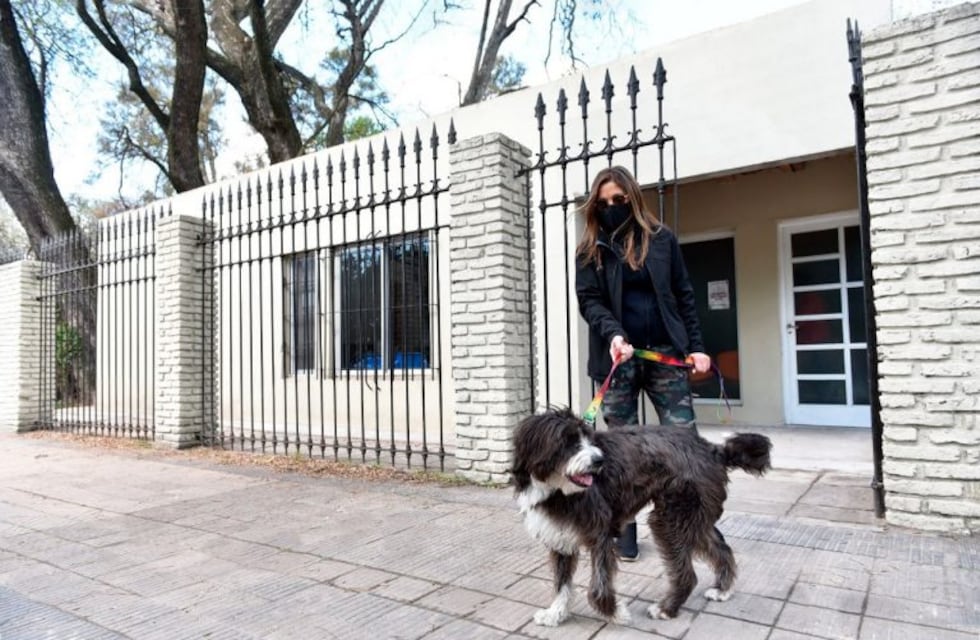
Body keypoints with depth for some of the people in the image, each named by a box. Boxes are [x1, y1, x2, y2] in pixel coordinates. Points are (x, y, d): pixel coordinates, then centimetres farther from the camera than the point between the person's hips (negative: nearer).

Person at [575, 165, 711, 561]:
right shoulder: (590, 249, 6)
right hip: (617, 357, 0)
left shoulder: (661, 238, 8)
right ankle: (625, 534, 16)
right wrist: (612, 334, -22)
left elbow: (683, 296, 9)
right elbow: (589, 300, -4)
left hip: (664, 353, 1)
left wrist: (696, 346, 2)